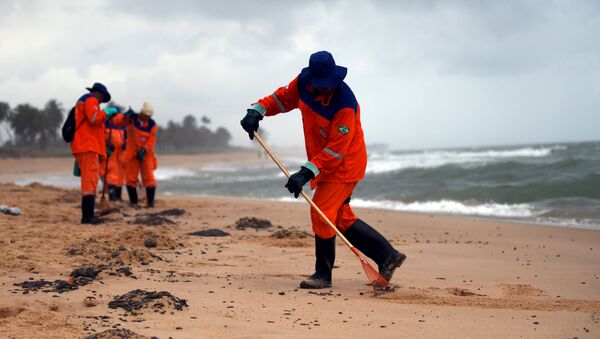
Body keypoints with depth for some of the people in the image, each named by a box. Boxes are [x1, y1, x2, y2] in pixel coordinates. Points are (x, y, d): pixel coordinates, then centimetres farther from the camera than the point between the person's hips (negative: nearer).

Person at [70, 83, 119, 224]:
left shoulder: (81, 101, 28)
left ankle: (87, 215, 9)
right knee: (90, 180, -15)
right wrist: (106, 112, -5)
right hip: (88, 146, -11)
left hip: (82, 147, 11)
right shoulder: (91, 100, -3)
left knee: (88, 180, 11)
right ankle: (88, 215, -21)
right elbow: (94, 118, -19)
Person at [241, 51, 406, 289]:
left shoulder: (345, 105, -29)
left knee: (322, 213, -12)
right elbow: (283, 98, 10)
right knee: (341, 218, 13)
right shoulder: (303, 83, -9)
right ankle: (388, 256, 19)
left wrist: (307, 172, -33)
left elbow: (336, 150, -28)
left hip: (345, 165, -8)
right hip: (326, 164, 9)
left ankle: (323, 274, 2)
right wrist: (257, 111, -7)